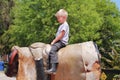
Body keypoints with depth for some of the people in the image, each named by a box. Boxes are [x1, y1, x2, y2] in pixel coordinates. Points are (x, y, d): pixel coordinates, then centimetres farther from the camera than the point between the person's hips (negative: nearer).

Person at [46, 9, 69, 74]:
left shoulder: (65, 25, -11)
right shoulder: (61, 25, 21)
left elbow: (61, 35, -18)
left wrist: (54, 41, -14)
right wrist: (54, 41, 13)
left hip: (62, 42, -11)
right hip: (59, 41, 11)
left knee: (52, 49, -28)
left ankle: (53, 68, -35)